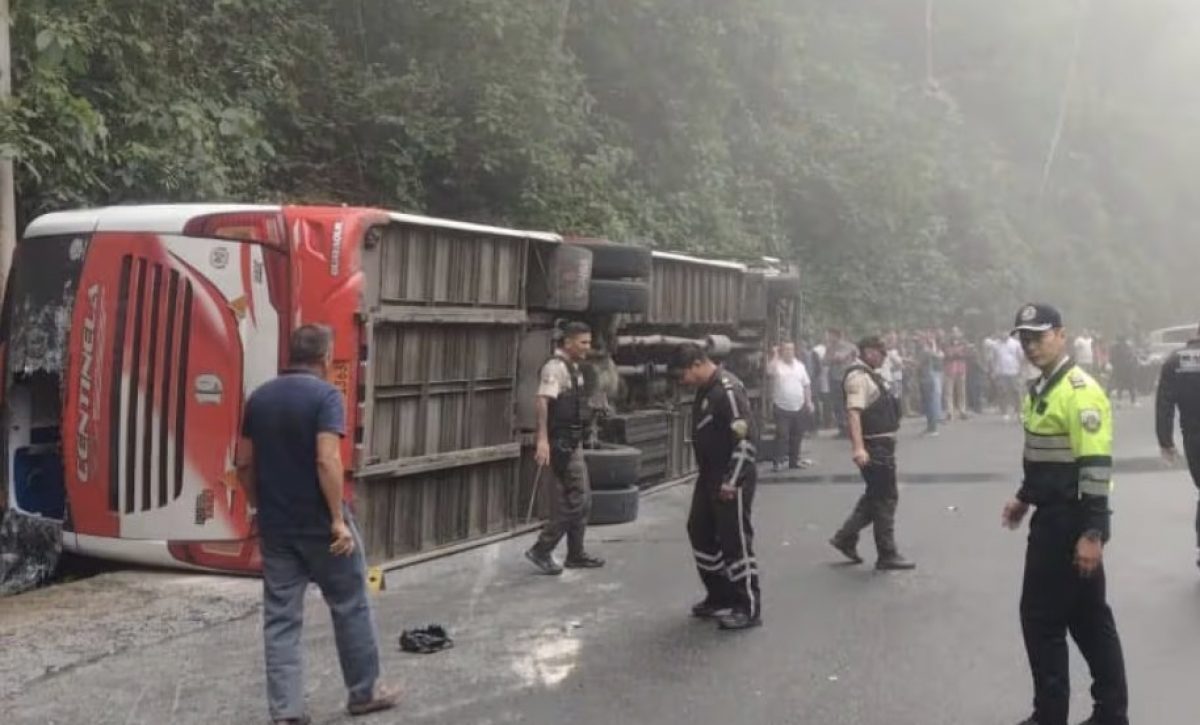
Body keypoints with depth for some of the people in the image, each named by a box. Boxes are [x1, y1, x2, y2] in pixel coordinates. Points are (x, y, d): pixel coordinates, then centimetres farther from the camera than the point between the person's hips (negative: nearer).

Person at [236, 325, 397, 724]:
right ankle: (364, 692, 24)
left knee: (280, 618, 7)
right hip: (320, 523, -5)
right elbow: (327, 461, -23)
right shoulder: (325, 395, -13)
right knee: (349, 606, 12)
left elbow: (244, 464, 9)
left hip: (275, 526, 5)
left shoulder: (259, 397, 6)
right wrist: (339, 520, -19)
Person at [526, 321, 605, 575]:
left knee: (581, 499, 14)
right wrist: (542, 440, -40)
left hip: (573, 442, 10)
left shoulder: (573, 367, 14)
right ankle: (541, 550, 0)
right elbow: (542, 401, -30)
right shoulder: (555, 367, -16)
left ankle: (575, 554, 22)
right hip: (561, 443, -10)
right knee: (575, 500, -8)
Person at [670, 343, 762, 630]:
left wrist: (731, 482, -22)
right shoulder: (705, 390, 10)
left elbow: (746, 438, -24)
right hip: (709, 477, 10)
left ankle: (749, 608, 8)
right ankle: (720, 596, 28)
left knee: (736, 541, -3)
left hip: (731, 480, -10)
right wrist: (707, 476, 18)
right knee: (700, 532, 16)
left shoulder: (727, 389, -20)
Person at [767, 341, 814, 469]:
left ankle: (794, 460, 21)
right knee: (782, 435, -10)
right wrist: (775, 355, -21)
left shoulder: (799, 365, 12)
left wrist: (809, 402, 10)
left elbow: (806, 385, 15)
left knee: (796, 436, 11)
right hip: (782, 407, -5)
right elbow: (770, 371, -28)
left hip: (798, 407, 5)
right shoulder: (777, 364, -4)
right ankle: (778, 461, -7)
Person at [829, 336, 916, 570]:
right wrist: (858, 447, -39)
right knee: (886, 498, -3)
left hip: (883, 444, 10)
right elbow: (853, 412, -29)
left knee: (876, 496, 18)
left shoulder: (872, 375, 15)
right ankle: (887, 555, 6)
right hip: (874, 446, -10)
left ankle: (846, 538, 26)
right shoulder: (858, 377, -17)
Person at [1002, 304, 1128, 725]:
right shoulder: (1041, 389, 12)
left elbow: (1096, 467, -23)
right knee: (1088, 618, 16)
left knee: (1042, 616, -2)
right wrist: (1024, 498, 22)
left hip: (1071, 522, -10)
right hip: (1052, 517, 10)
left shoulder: (1080, 391, -18)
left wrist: (1092, 533, -24)